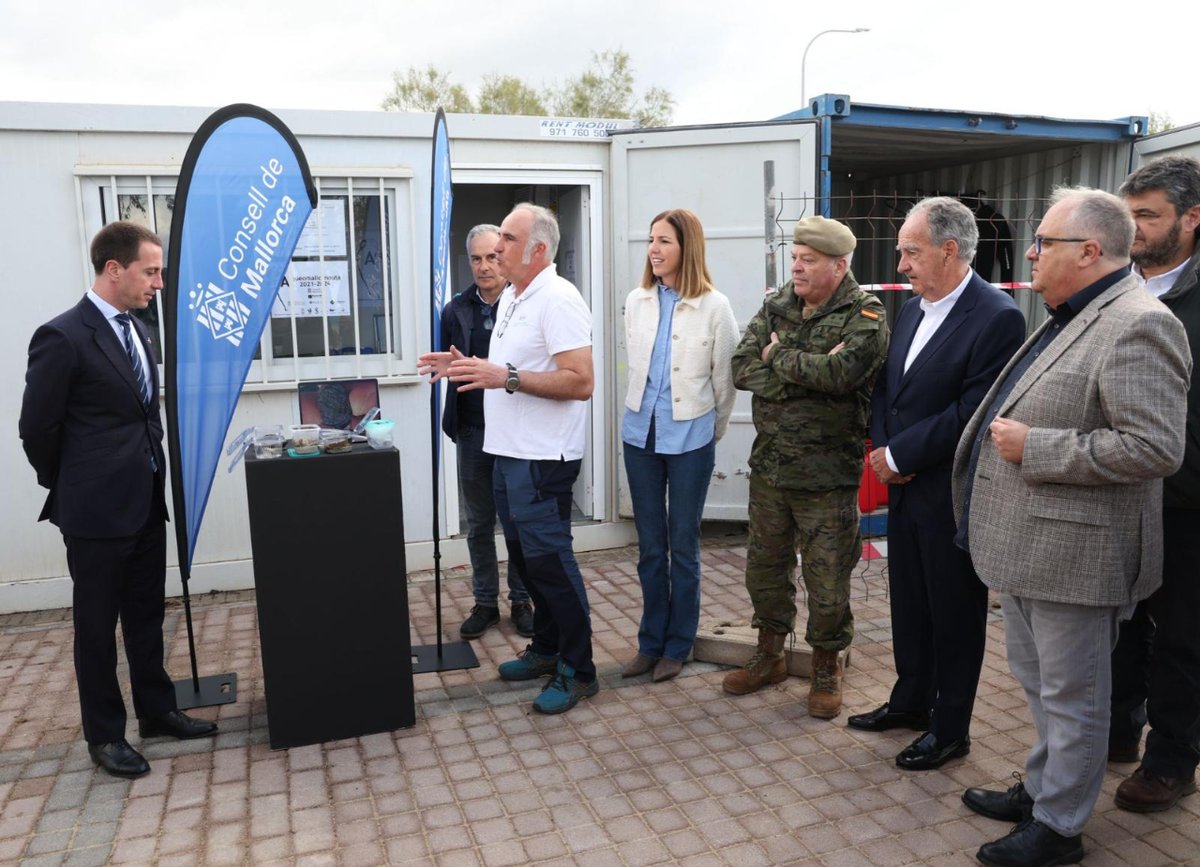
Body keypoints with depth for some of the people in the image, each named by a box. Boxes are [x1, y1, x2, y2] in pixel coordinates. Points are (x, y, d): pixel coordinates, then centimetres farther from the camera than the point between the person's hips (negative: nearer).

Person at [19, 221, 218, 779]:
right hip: (97, 510, -7)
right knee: (97, 626, 7)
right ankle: (104, 735, 21)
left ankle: (156, 710, 32)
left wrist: (149, 478, 13)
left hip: (145, 504, 7)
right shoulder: (63, 337, -15)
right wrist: (73, 489, 2)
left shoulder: (135, 331, 10)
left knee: (146, 616, 17)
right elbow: (37, 428, -10)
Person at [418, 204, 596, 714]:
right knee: (525, 556, 16)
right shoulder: (511, 297, 16)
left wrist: (506, 377, -27)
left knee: (549, 560, -4)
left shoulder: (558, 299, -15)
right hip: (508, 452, 10)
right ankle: (546, 648, 31)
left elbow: (580, 382, -23)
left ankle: (577, 671, 8)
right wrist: (467, 367, 11)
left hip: (543, 458, -10)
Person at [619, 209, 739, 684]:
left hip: (690, 437, -4)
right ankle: (651, 642, 25)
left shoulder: (713, 306, -9)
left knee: (683, 546, 7)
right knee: (650, 546, 12)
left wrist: (713, 429, 7)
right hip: (641, 431, 4)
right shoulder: (637, 301, 3)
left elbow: (725, 377, -2)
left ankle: (677, 646, 22)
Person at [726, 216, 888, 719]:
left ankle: (826, 671, 27)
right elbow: (741, 368, -3)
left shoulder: (864, 317, -8)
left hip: (827, 474, -5)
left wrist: (778, 357, -11)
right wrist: (807, 371, -16)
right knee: (764, 564, 17)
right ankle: (769, 656, 36)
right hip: (769, 465, 5)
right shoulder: (776, 307, 7)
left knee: (828, 578, 6)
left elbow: (840, 371, -27)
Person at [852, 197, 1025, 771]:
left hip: (953, 497, -7)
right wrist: (882, 449, -5)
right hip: (905, 488, 7)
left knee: (954, 613, 8)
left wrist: (898, 455, -17)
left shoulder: (997, 318, -17)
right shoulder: (912, 309, 9)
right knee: (908, 604, 19)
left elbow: (972, 412, -22)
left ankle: (950, 729, 25)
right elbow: (885, 388, 12)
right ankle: (911, 701, 38)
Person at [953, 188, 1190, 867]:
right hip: (1026, 544, 10)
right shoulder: (1070, 319, 14)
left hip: (1073, 551, -10)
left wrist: (1032, 448, -22)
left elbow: (1155, 447, -25)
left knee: (1070, 695, 7)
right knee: (1039, 681, 22)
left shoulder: (1138, 326, -18)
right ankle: (1042, 790, 39)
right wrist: (1005, 432, 11)